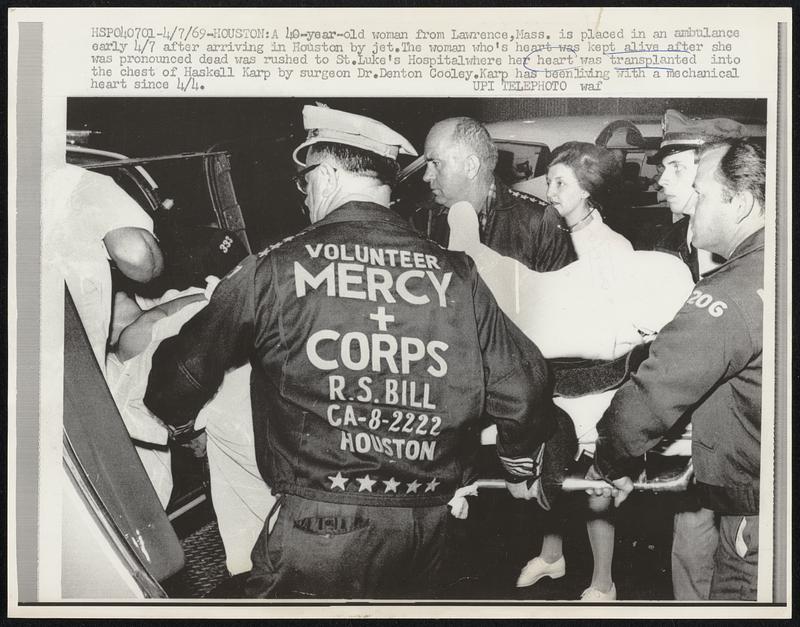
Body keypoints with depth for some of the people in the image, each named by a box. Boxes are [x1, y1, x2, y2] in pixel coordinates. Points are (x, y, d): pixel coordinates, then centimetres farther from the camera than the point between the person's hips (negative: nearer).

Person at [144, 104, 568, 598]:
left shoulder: (275, 269, -6)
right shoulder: (455, 274, 0)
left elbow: (187, 369, 6)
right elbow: (524, 390, 3)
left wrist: (179, 418, 29)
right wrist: (521, 465, 25)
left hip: (320, 525, -4)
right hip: (429, 523, 4)